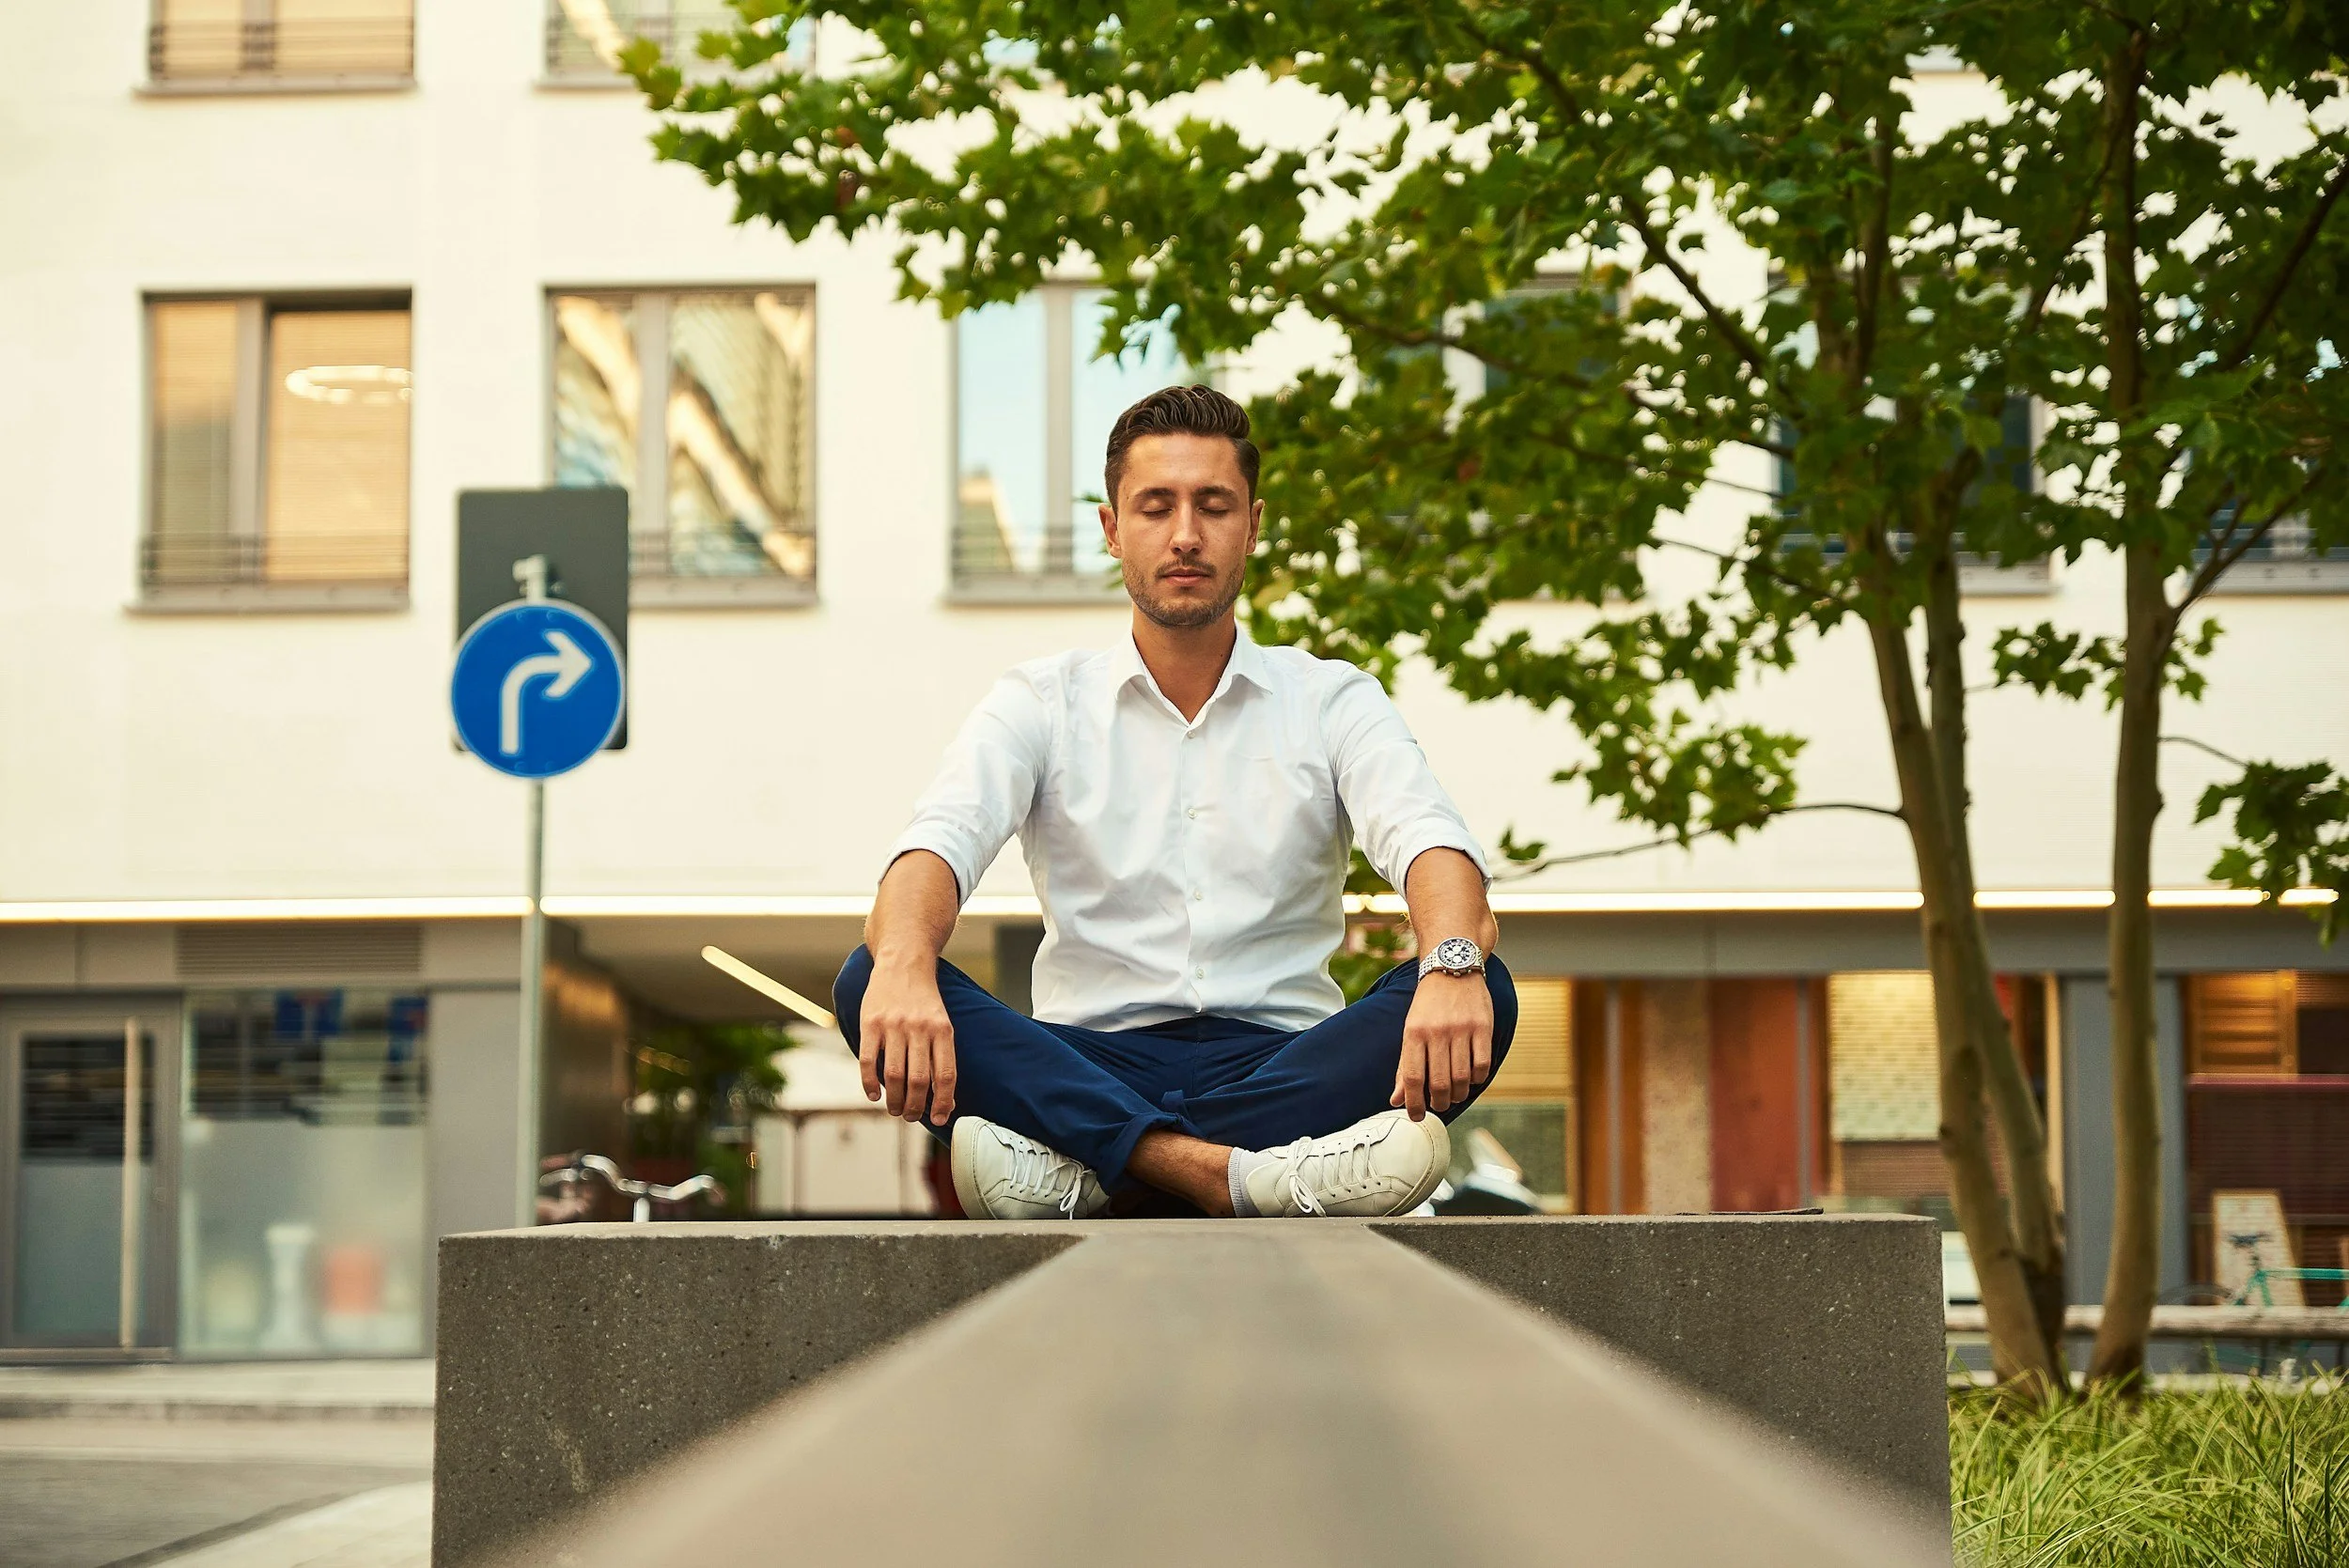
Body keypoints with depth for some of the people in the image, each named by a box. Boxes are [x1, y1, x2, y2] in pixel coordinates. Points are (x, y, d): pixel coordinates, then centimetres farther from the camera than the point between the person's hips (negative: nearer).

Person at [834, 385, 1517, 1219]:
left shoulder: (1333, 701, 11)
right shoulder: (1044, 704, 11)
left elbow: (1430, 843, -8)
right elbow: (938, 844, -8)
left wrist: (1452, 962, -34)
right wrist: (905, 967, -34)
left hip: (1283, 1063, 1)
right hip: (1088, 1068, 0)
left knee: (1480, 995, -28)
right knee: (871, 984, -26)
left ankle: (1090, 1171, -37)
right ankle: (1235, 1172, -43)